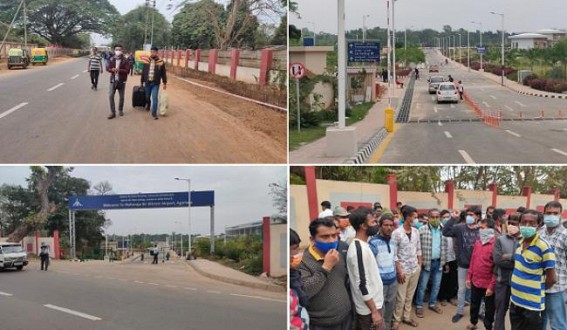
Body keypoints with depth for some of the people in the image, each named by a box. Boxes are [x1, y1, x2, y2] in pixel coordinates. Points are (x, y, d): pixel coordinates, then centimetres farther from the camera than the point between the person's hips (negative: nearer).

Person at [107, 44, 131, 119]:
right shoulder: (112, 59, 3)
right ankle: (112, 112, -2)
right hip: (113, 80, 1)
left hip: (122, 81, -1)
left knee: (121, 97, 9)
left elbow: (127, 70, -11)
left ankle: (120, 110, 30)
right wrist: (112, 69, -19)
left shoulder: (125, 60, -5)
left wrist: (119, 70, -25)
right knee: (111, 96, -7)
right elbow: (107, 68, 3)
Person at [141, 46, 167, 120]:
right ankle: (148, 104, 48)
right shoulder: (146, 61, 1)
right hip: (147, 82, 3)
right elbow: (143, 72, 7)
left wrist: (165, 83, 0)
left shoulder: (161, 62, -6)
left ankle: (154, 113, -2)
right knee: (147, 97, 16)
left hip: (155, 83, -3)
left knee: (155, 98, -8)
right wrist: (142, 82, 9)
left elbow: (163, 73, 0)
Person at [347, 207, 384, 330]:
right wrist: (374, 311, -22)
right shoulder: (360, 249, -23)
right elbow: (362, 285, -25)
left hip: (368, 305, 9)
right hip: (369, 308, -9)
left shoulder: (359, 245, 8)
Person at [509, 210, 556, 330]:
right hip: (515, 300, 7)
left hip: (532, 304, -7)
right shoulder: (520, 243, 4)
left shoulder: (544, 247, -18)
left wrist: (537, 290, 1)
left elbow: (551, 279, -14)